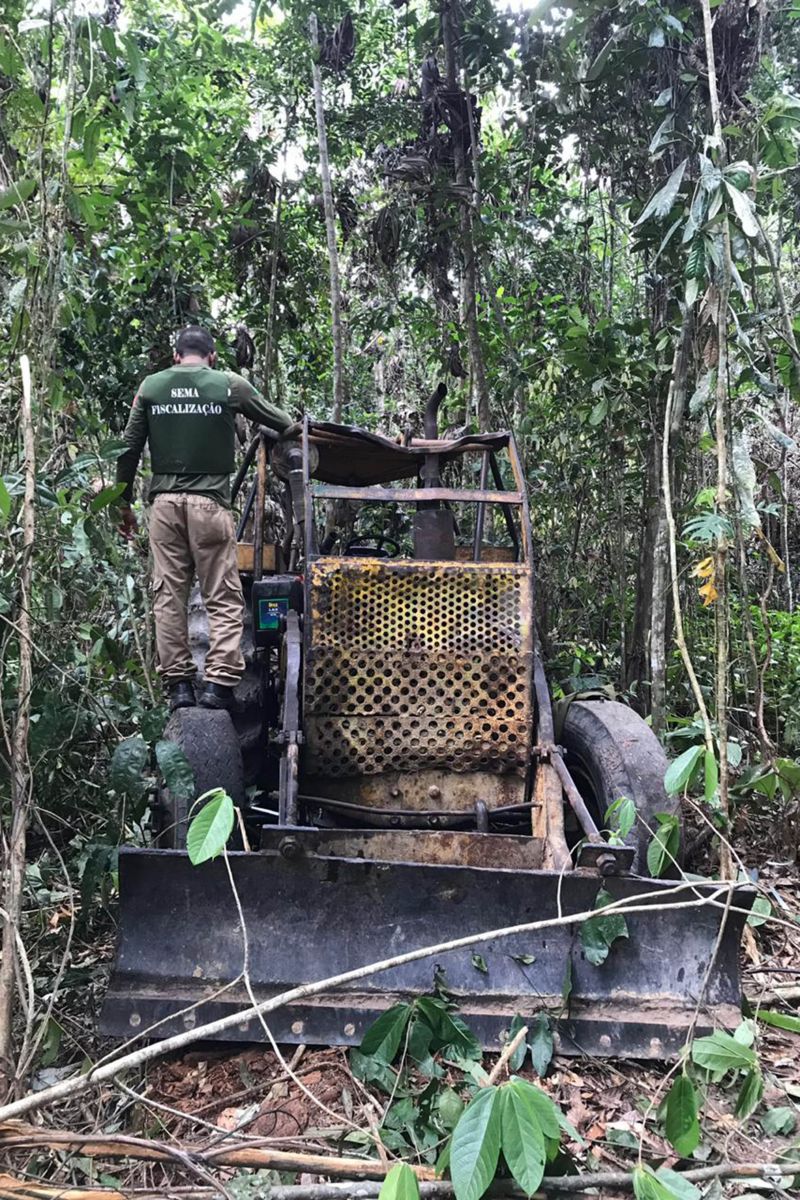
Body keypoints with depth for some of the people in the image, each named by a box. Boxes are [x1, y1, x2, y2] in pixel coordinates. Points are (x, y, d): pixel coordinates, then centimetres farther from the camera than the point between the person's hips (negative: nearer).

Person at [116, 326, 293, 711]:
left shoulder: (150, 386, 10)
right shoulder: (229, 385, 4)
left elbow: (129, 448, 10)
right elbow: (277, 419, 16)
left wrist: (124, 502, 18)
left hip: (164, 502, 3)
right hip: (210, 502, -2)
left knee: (168, 595, 6)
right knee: (223, 597, 2)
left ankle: (177, 684, 6)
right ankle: (219, 682, -5)